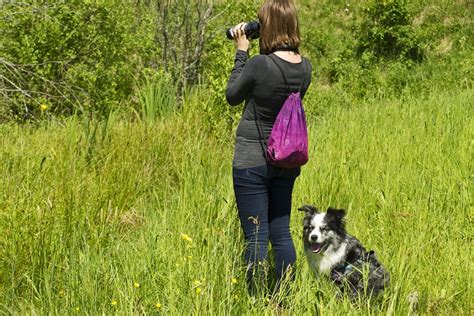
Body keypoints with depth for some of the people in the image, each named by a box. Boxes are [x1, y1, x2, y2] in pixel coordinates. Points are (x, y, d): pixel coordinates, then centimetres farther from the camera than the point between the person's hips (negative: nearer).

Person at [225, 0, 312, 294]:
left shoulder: (258, 65, -20)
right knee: (281, 233, 14)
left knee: (256, 237, -1)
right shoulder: (305, 67, -2)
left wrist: (241, 52, 3)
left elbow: (232, 96, -3)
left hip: (252, 161, -6)